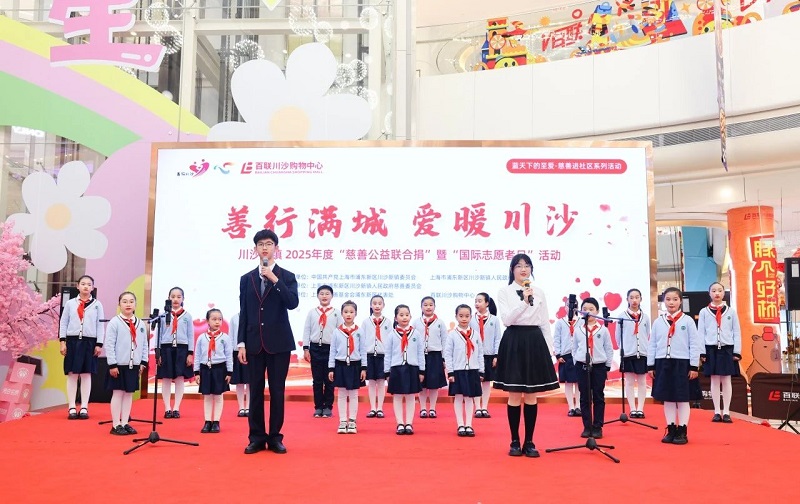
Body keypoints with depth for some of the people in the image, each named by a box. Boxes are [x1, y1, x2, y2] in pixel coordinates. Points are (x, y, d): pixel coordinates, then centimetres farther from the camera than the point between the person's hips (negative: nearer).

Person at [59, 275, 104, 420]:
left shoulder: (97, 305, 5)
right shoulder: (70, 303, 6)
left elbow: (100, 326, 4)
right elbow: (63, 323, 6)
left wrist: (99, 344, -2)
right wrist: (62, 341, -2)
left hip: (89, 342, 0)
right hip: (73, 340, 0)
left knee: (86, 374, 3)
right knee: (72, 374, 1)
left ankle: (84, 408, 8)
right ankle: (72, 408, 5)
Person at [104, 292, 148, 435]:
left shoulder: (141, 324, 7)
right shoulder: (114, 322, -8)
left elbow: (144, 345, 10)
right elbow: (109, 345, -11)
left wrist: (143, 362, 5)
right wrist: (112, 364, -14)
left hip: (134, 365, 5)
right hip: (119, 365, -5)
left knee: (129, 393, 10)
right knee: (118, 393, 0)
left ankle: (124, 423, 18)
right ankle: (116, 425, 7)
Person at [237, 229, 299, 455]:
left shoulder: (287, 277, 3)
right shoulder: (246, 278, 9)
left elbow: (293, 303, -14)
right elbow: (243, 313, 7)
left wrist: (275, 280, -18)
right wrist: (241, 343, 2)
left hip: (279, 342, -2)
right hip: (254, 343, 2)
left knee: (277, 391, 3)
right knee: (255, 391, 6)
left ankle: (275, 437, 12)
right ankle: (257, 437, 15)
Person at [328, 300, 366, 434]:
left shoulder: (359, 331, 0)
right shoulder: (336, 332, 0)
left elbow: (362, 351, 1)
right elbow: (333, 351, 2)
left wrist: (363, 368, -2)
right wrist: (331, 369, -1)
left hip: (355, 366, 0)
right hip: (341, 365, 0)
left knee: (353, 395, 7)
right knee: (342, 395, 7)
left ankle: (352, 422, 14)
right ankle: (342, 422, 13)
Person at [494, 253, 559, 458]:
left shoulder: (539, 292, 10)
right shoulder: (504, 292, 1)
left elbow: (545, 323, 10)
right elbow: (507, 319, -11)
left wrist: (550, 349, 5)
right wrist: (524, 302, -20)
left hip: (535, 342, 3)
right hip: (513, 342, -3)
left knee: (531, 396, 6)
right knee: (514, 396, 1)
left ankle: (529, 442, 14)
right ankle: (515, 442, 12)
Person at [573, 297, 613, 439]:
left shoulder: (603, 330, -1)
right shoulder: (578, 330, 3)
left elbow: (609, 349, 3)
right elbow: (574, 349, 9)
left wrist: (608, 365, 0)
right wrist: (577, 363, 3)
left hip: (599, 366, -1)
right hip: (582, 366, 1)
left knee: (598, 398, 4)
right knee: (584, 398, 5)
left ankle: (597, 427, 11)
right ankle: (587, 427, 13)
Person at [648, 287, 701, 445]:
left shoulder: (687, 321, -1)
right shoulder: (658, 322, 7)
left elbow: (695, 344, -2)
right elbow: (652, 345, 8)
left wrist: (694, 367, -6)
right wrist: (651, 366, 5)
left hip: (682, 363, -3)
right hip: (663, 363, 3)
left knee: (682, 399, 3)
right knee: (667, 399, 8)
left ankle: (682, 431, 12)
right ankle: (671, 430, 18)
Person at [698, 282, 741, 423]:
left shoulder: (731, 311, 6)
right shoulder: (704, 312, 5)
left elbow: (737, 332, 4)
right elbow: (701, 333, 3)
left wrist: (737, 352, -3)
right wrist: (702, 352, -4)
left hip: (727, 349, 0)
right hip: (711, 349, 0)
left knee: (726, 380, 2)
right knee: (714, 380, 4)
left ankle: (726, 412, 8)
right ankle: (717, 412, 9)